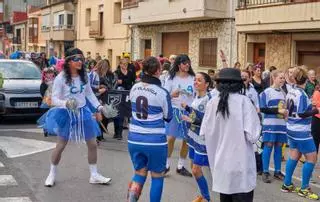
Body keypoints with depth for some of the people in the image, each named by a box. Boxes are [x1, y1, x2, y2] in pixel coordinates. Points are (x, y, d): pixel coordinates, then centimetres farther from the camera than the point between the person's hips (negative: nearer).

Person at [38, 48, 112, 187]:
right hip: (67, 114, -4)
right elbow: (54, 99, -17)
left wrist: (99, 107, 3)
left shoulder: (84, 76, -3)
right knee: (60, 146, 5)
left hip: (83, 112, 5)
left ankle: (94, 175, 23)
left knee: (92, 144, 7)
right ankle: (52, 174, 26)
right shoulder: (61, 78, -17)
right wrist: (66, 103, -35)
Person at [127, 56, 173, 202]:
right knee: (157, 177, 14)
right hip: (155, 142, -4)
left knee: (140, 173, 19)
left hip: (134, 139, 5)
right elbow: (168, 117, -1)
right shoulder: (162, 93, -14)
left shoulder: (134, 88, 0)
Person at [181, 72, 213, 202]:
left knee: (196, 170, -4)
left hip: (203, 138, -9)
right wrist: (186, 107, 4)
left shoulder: (209, 98, -21)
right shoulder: (197, 96, 5)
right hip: (194, 135, 9)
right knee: (194, 166, 17)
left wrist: (193, 120, -29)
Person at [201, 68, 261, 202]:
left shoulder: (212, 103, -2)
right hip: (241, 165, -4)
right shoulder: (243, 101, -12)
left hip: (220, 164, 4)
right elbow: (252, 135, -17)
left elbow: (204, 133, 4)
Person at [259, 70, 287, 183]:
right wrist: (277, 111, -17)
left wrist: (285, 113, 4)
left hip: (281, 124, 6)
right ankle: (265, 172, 2)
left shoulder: (283, 93, 13)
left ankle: (277, 171, 17)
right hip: (270, 124, -6)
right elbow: (262, 109, -12)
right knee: (268, 147, -3)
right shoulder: (267, 92, -7)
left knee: (278, 147, 9)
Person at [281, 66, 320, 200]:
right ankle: (304, 189, 5)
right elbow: (302, 114, -24)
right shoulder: (301, 94, -20)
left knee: (294, 156, 15)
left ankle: (287, 185, 21)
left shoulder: (291, 92, 5)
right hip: (301, 131, -9)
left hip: (292, 129, 9)